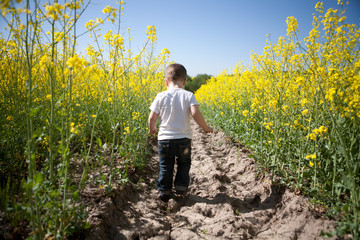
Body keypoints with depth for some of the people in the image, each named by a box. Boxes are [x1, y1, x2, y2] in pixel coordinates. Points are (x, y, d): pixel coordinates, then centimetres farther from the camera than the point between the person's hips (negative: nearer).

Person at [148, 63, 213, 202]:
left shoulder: (161, 96, -3)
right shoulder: (188, 95, -6)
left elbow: (152, 118, -3)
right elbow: (195, 113, -19)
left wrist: (152, 129, 17)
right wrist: (205, 127, -4)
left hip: (164, 139, 1)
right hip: (183, 139, 0)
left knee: (166, 166, 17)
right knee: (184, 164, 23)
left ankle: (164, 191, 21)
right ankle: (181, 187, 20)